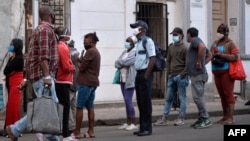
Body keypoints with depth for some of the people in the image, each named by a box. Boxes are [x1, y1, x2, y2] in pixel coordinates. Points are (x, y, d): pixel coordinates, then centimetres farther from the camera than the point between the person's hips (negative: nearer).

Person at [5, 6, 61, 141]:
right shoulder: (46, 29, -9)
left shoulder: (38, 30, 22)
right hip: (42, 75, -10)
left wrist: (26, 78, 20)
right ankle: (16, 129, -9)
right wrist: (47, 75, -26)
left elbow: (31, 57, 20)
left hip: (36, 75, 10)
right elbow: (43, 55, -21)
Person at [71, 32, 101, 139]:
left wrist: (78, 61, 3)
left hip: (86, 83, -10)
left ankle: (77, 132, -5)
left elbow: (82, 67, -16)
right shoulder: (96, 52, 19)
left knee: (79, 107, -6)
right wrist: (81, 61, 5)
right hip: (93, 82, 10)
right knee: (90, 107, 8)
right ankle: (91, 131, 6)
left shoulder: (90, 51, -14)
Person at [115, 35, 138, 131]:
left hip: (130, 80, -8)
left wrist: (119, 62, 1)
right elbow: (116, 63, 11)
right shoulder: (124, 52, 19)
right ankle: (128, 123, 13)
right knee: (126, 101, 8)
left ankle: (133, 123, -7)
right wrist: (123, 64, -9)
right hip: (123, 79, 8)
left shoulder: (135, 52, -6)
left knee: (128, 100, -12)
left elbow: (127, 62, -18)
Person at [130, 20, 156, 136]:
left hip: (145, 74, -9)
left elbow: (152, 59, -16)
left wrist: (146, 75, -19)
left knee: (146, 102, -5)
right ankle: (142, 127, 16)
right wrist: (139, 74, 12)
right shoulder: (138, 42, 16)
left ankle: (147, 128, 0)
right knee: (140, 102, 10)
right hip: (138, 74, 9)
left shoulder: (147, 41, -10)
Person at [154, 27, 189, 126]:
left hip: (181, 77, -7)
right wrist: (168, 73, 8)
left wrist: (183, 74, -14)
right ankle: (164, 119, 9)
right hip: (171, 76, 7)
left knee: (182, 97, 0)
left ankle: (181, 118, 4)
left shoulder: (184, 48, -5)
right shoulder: (171, 48, 14)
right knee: (169, 98, 7)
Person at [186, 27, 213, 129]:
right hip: (197, 74, 11)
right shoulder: (197, 42, 23)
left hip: (197, 74, -11)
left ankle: (205, 120, -10)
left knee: (198, 97, -11)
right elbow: (209, 55, 30)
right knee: (199, 97, 12)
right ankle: (202, 119, 15)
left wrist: (199, 62, -22)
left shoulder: (194, 40, -6)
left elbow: (202, 46, -29)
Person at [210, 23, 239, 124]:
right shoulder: (215, 43, 17)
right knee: (222, 95, 8)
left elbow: (235, 57, -15)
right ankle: (225, 117, 12)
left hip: (226, 72, -7)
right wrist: (212, 54, -1)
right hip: (216, 72, 7)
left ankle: (230, 118, -9)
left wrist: (221, 55, -19)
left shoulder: (230, 43, -5)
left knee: (228, 94, -8)